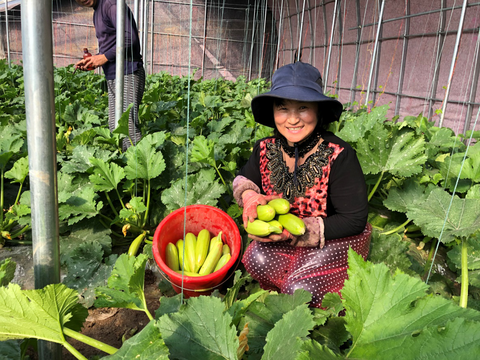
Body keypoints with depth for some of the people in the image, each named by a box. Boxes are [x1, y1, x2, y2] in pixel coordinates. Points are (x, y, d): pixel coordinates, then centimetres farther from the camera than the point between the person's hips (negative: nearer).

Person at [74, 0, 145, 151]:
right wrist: (91, 61, 11)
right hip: (112, 77, 10)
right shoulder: (97, 13, 23)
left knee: (129, 126, -14)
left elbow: (130, 38, -19)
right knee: (114, 128, 8)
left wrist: (105, 57, -13)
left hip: (127, 74, -10)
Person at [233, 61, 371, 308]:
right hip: (283, 234, 4)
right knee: (256, 259, -22)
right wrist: (251, 197, -17)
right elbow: (243, 179, 9)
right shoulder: (266, 149, -11)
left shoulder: (339, 156, -25)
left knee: (300, 287, -22)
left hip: (336, 240, -4)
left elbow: (354, 220, -20)